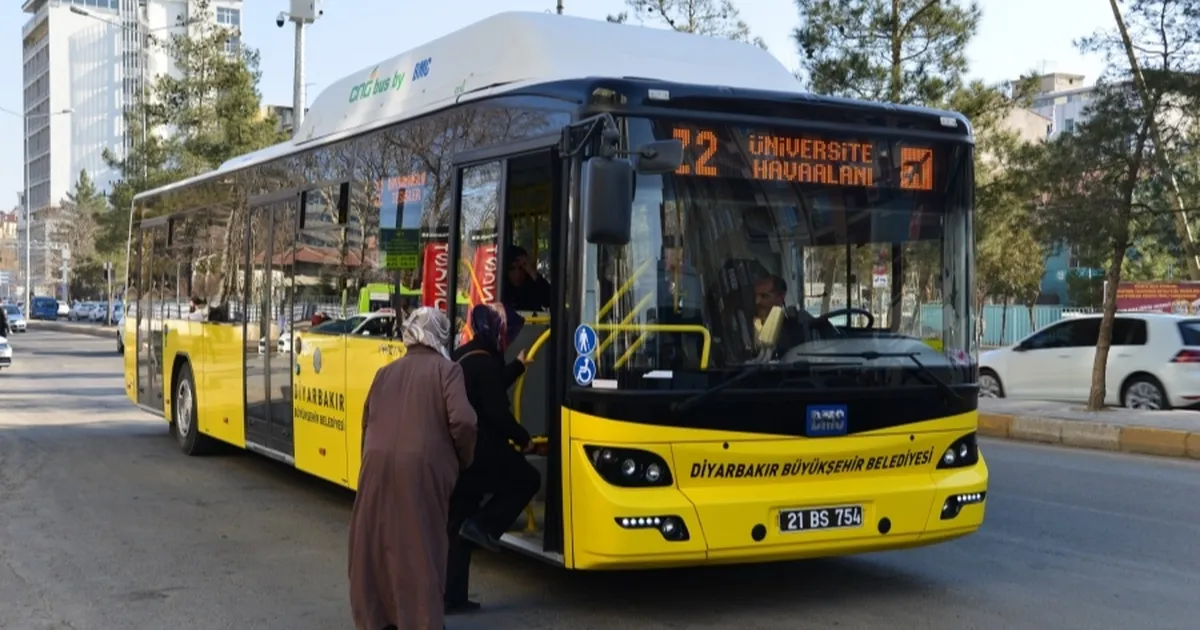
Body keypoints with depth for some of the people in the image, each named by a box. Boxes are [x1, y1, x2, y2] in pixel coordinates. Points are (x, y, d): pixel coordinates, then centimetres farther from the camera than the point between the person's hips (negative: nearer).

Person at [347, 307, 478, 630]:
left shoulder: (386, 372, 16)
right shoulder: (445, 370, 0)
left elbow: (368, 422, 18)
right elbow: (463, 422, -11)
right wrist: (463, 460, 5)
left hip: (377, 465, 5)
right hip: (422, 467, -4)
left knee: (375, 543, 15)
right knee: (421, 547, 2)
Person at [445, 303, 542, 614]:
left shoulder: (464, 356, 15)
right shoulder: (484, 361, -15)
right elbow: (497, 412, -17)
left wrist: (518, 366, 37)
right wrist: (523, 439, -4)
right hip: (480, 451, -9)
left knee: (457, 526, 11)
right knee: (527, 480, 11)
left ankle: (450, 596, 13)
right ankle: (483, 525, -3)